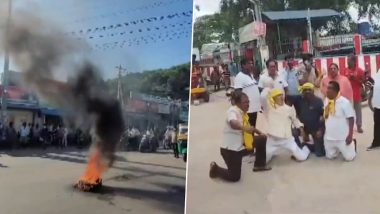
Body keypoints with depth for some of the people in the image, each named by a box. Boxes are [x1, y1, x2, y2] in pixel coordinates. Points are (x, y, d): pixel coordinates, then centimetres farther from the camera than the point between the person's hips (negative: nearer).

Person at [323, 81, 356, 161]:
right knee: (330, 156, 13)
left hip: (342, 137, -5)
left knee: (349, 157, 3)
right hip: (329, 137, 5)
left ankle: (352, 143, 31)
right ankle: (340, 148, 38)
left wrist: (350, 135, -18)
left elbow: (351, 119, -15)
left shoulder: (345, 102, -16)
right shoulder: (326, 101, 2)